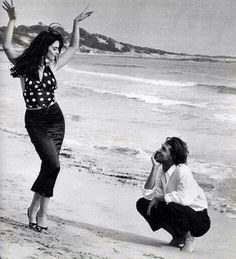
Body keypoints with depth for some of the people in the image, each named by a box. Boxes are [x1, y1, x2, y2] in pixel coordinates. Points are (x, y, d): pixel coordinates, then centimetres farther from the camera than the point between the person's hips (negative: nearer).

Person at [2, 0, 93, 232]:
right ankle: (39, 210, -2)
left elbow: (74, 47, 19)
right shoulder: (24, 64, -2)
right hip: (35, 121, -4)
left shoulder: (52, 65, 7)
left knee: (49, 165, 1)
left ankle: (38, 209, 12)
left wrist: (76, 24, 15)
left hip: (55, 119, 4)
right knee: (52, 164, -17)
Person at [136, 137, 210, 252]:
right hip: (177, 212, 8)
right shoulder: (161, 170, -2)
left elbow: (183, 198, -37)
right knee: (142, 204, -2)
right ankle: (177, 238, 9)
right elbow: (147, 194, -11)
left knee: (170, 207, -36)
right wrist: (155, 167, -16)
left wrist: (158, 198, -23)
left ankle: (188, 237, -3)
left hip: (198, 219, -8)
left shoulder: (183, 171, -24)